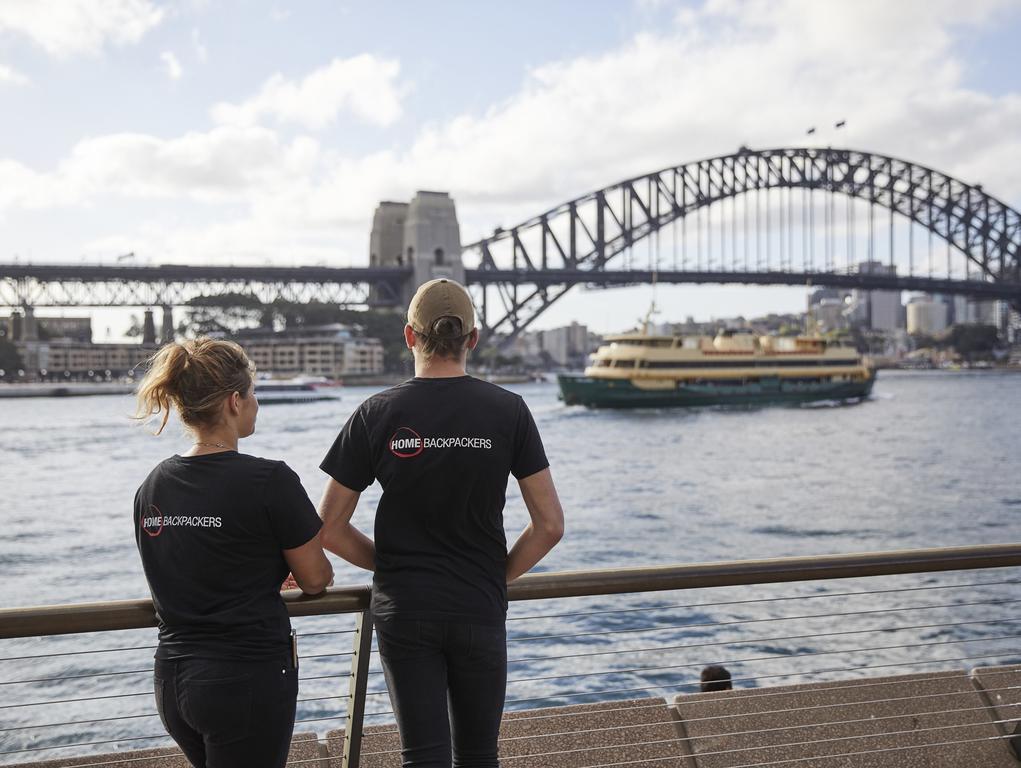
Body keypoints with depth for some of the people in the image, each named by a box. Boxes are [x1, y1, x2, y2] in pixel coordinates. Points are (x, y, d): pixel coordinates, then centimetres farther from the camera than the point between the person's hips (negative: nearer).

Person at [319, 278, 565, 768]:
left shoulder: (376, 415, -5)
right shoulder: (507, 411, -5)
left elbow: (329, 530, -3)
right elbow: (550, 525, -6)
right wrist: (499, 575, 7)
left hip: (403, 611, 0)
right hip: (480, 611, 1)